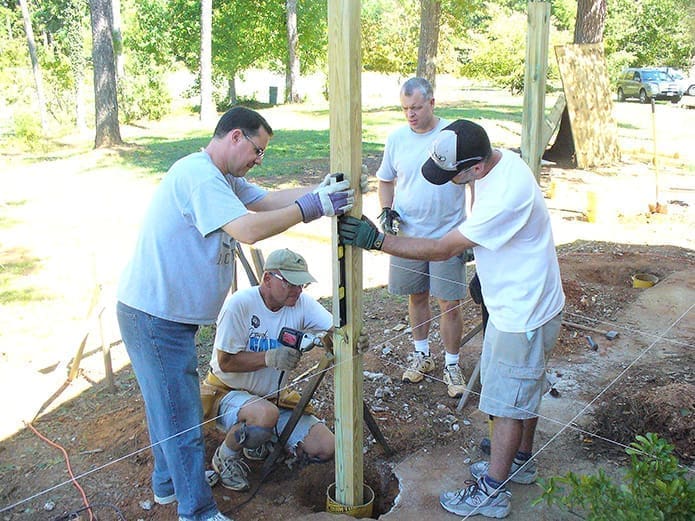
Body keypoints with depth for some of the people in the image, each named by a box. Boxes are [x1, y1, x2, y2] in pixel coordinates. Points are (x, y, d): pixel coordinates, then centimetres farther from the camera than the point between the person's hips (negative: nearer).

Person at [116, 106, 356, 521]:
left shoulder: (223, 178, 13)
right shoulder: (198, 174, -22)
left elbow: (268, 200, 5)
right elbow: (249, 229, -32)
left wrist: (319, 191, -8)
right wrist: (312, 207, -26)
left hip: (170, 314, 11)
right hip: (155, 316, -11)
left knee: (171, 405, 24)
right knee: (181, 417, 1)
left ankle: (170, 482, 43)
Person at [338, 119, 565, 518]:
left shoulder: (507, 195, -35)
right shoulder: (496, 160, -5)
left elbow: (443, 249, -29)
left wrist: (377, 240, -27)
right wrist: (486, 269, 19)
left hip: (524, 314, -10)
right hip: (513, 303, 10)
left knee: (510, 400, 4)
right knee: (522, 390, 24)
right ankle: (521, 461, 44)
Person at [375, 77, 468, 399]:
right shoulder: (396, 138, 2)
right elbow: (385, 181, 14)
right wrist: (387, 211, -5)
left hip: (448, 236, -3)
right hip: (407, 235, 3)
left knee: (450, 304, 0)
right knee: (416, 297, 15)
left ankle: (451, 365, 18)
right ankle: (422, 355, 34)